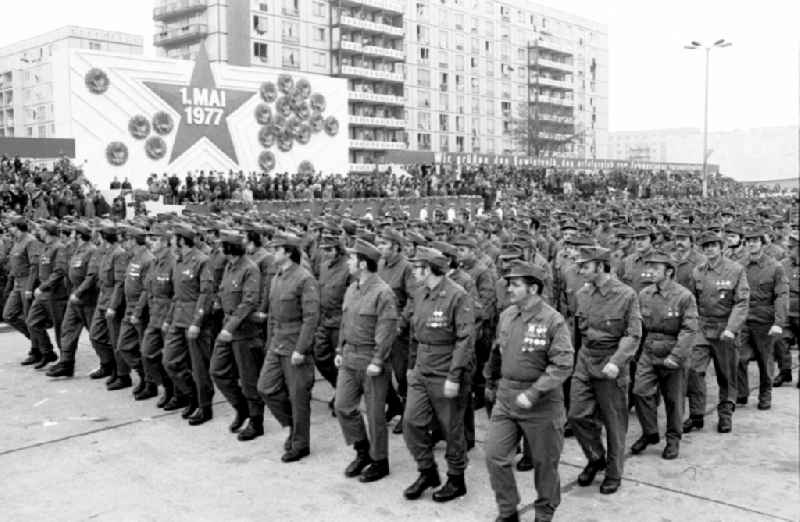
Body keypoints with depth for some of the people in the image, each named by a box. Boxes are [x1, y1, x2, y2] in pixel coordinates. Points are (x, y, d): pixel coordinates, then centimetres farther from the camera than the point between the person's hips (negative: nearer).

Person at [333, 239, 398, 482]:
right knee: (343, 406, 7)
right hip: (350, 357, 8)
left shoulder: (383, 293, -16)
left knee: (375, 414, 3)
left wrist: (377, 362, -20)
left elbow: (387, 331, -18)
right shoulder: (351, 289, 10)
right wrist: (340, 350, 14)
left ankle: (379, 462, 18)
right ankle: (363, 451, 25)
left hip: (371, 360, -8)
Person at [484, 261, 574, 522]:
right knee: (494, 456, 0)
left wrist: (533, 393, -25)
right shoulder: (506, 316, 4)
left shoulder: (553, 320, -15)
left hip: (542, 404, -5)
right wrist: (491, 382, 28)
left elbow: (562, 365, -19)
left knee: (544, 462, 11)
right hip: (506, 399, 5)